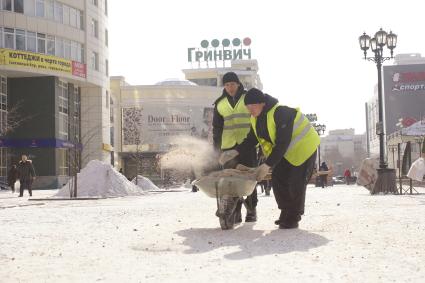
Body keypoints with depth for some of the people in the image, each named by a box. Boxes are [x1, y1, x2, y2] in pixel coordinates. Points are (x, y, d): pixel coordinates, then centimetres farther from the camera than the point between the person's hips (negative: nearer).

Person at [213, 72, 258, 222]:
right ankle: (235, 211, 3)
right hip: (228, 146, 2)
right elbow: (217, 127, 15)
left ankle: (251, 210, 8)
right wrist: (216, 147, 8)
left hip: (247, 144, -2)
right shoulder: (220, 104, 12)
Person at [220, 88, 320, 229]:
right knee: (278, 180, 2)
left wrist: (268, 165, -37)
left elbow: (282, 143, -35)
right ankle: (286, 214, 16)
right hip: (283, 151, 8)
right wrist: (236, 152, -10)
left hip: (303, 147, -8)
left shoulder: (281, 113, -34)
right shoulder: (256, 118, -5)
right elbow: (252, 138, 5)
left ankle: (293, 218, 3)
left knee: (296, 184, -11)